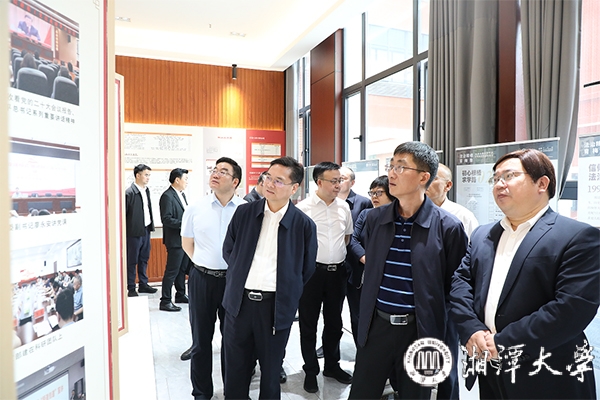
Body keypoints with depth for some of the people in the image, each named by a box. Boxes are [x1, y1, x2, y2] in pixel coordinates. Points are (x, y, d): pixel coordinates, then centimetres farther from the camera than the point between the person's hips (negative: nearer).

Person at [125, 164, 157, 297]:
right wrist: (125, 233, -12)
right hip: (134, 232, -7)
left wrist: (151, 225, 12)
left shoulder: (146, 190, 8)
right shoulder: (129, 192, -16)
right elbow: (123, 213, -15)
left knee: (144, 259, 16)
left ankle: (143, 284, 28)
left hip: (146, 230, 8)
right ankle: (131, 288, 16)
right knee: (132, 261, 5)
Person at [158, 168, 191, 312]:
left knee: (182, 269, 18)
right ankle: (165, 301, 6)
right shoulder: (167, 196, -15)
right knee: (172, 271, -3)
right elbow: (166, 219, -21)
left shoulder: (181, 194, 14)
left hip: (184, 238, 9)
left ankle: (180, 295, 31)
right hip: (175, 240, -9)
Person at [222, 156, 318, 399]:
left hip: (277, 305, -2)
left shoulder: (304, 224, -6)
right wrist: (241, 275, 11)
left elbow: (307, 269, 4)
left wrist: (287, 292, 6)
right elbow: (228, 250, 13)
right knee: (236, 369, 17)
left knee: (271, 370, 16)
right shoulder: (244, 212, 1)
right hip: (239, 301, 2)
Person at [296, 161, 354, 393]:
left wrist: (336, 253, 11)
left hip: (337, 270, 5)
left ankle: (332, 365, 37)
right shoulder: (303, 208, -11)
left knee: (334, 321, 18)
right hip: (311, 270, -4)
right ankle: (310, 371, 26)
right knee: (308, 323, 9)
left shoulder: (344, 207, 4)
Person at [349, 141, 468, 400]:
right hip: (375, 327, 3)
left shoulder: (448, 227, -11)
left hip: (420, 331, -3)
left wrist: (446, 340, -3)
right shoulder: (375, 219, 1)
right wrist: (364, 319, 14)